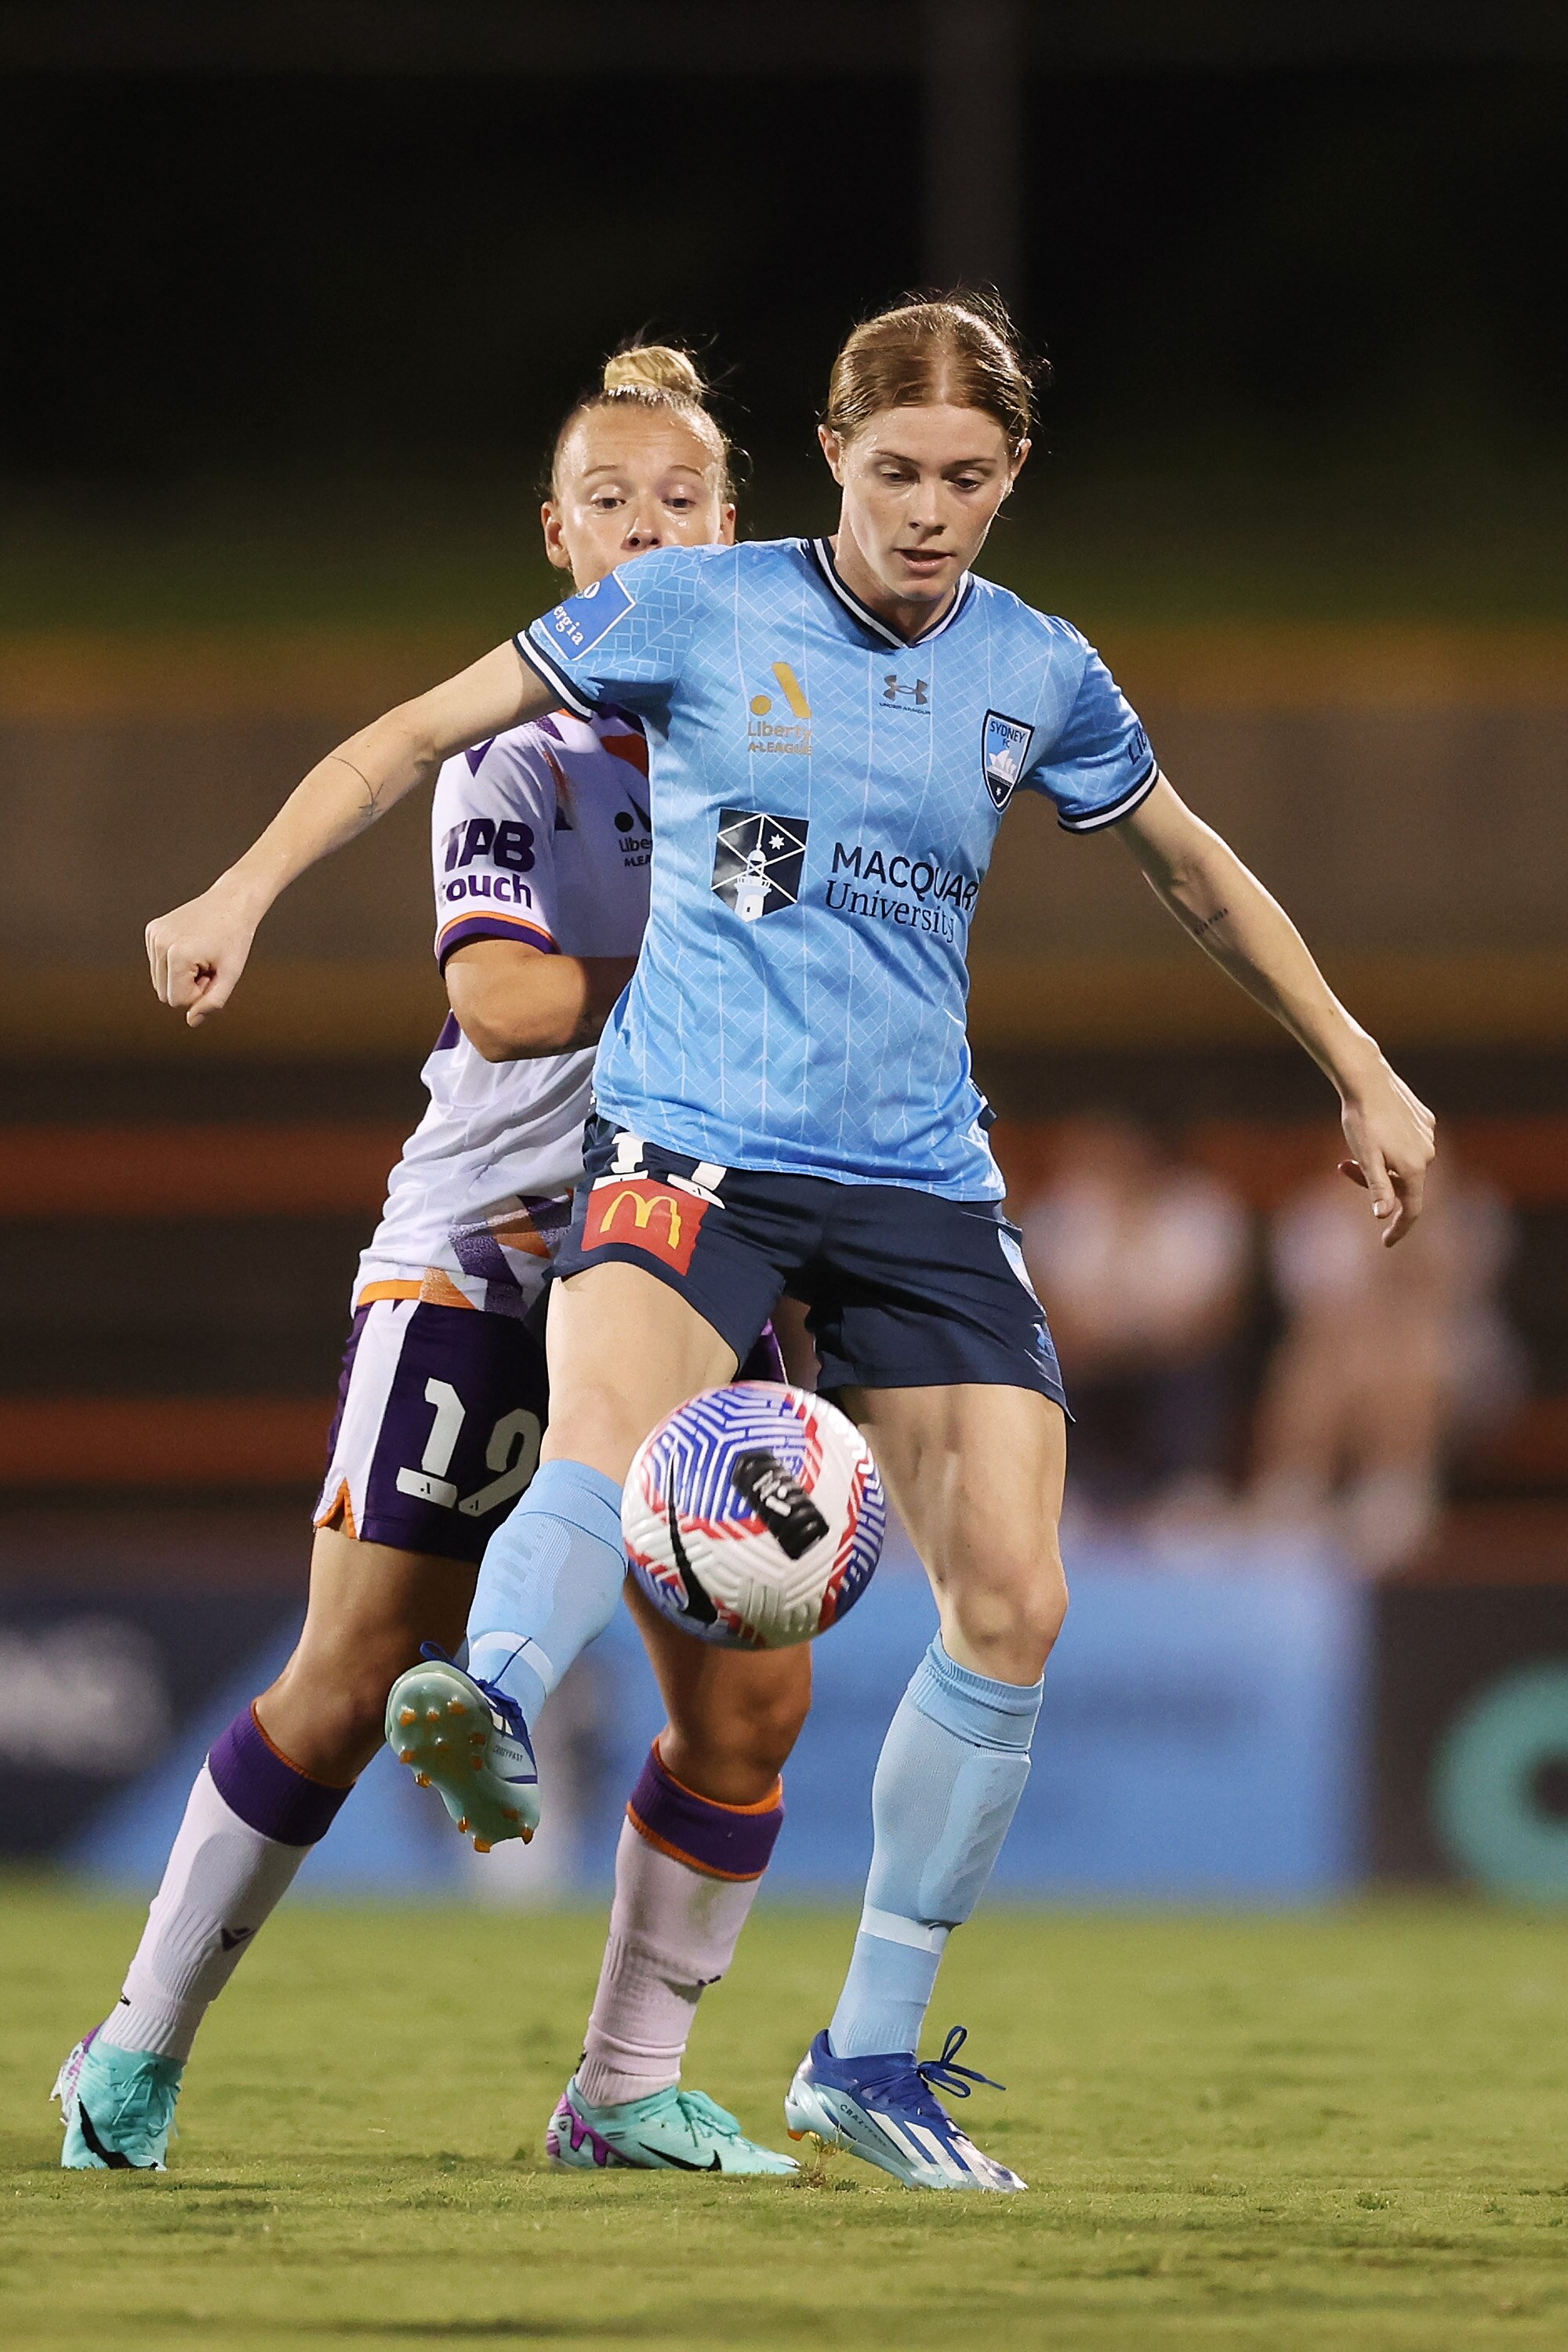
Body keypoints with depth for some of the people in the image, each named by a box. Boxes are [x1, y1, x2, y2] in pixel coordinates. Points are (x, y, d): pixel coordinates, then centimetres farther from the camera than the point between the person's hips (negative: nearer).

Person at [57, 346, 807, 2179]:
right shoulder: (516, 752, -6)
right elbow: (502, 999, -20)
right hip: (474, 1255, -4)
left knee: (750, 1695, -6)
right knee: (354, 1682, -6)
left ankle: (628, 2088, 7)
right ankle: (137, 2058, 8)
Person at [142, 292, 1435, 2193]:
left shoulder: (1039, 677, 7)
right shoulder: (700, 608, -2)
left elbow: (1197, 875, 24)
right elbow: (424, 731, 1)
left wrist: (1362, 1074, 26)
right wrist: (247, 891, -11)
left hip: (921, 1184, 4)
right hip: (689, 1144, -4)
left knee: (1011, 1607, -4)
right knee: (606, 1444, -35)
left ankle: (872, 2055, 7)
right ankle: (494, 1710, -66)